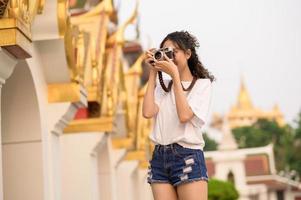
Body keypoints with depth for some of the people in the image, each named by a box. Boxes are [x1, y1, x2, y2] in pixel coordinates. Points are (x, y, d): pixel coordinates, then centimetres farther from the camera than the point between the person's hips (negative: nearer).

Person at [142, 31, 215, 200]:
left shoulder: (203, 84, 4)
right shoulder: (163, 86, 17)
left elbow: (184, 116, -12)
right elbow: (148, 112, -1)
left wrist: (175, 75, -9)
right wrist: (153, 73, 5)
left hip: (188, 157, -4)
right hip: (160, 158, 5)